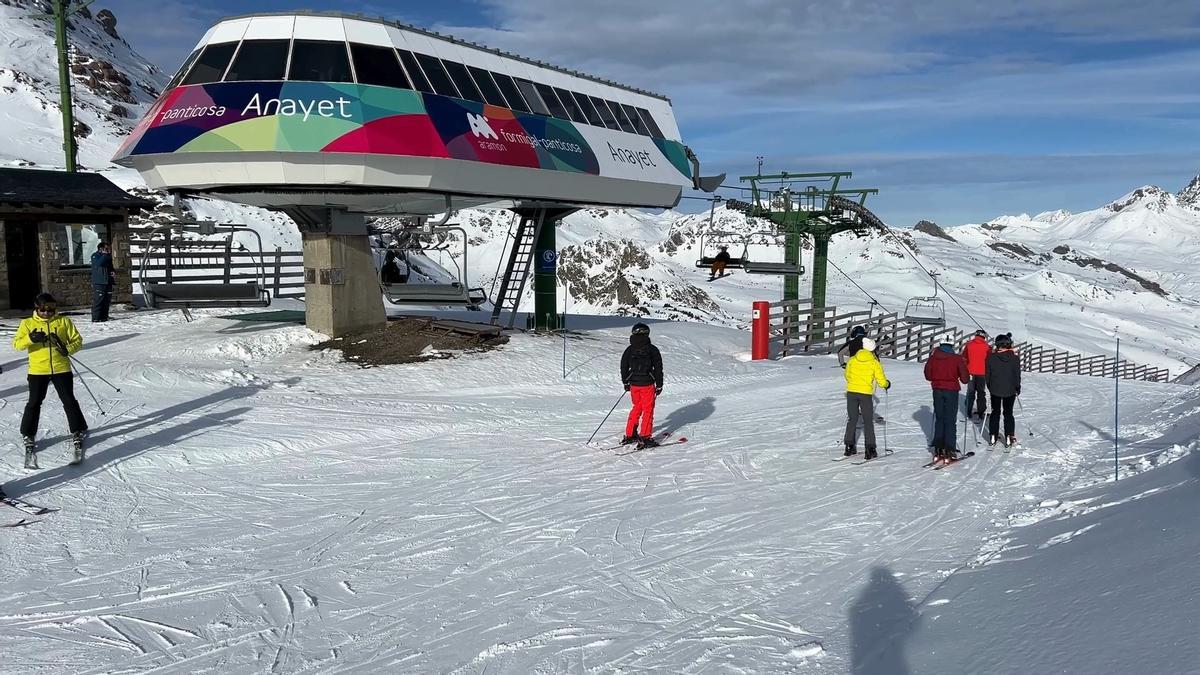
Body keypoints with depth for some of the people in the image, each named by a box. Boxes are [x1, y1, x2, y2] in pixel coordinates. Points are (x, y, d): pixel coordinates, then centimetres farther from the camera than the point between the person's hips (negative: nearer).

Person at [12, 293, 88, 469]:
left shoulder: (64, 322, 1)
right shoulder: (27, 323, 2)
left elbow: (77, 340, 3)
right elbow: (16, 344, -5)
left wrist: (68, 349, -17)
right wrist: (31, 338, -24)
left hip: (61, 369, 0)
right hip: (37, 370, 0)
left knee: (69, 401, 3)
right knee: (34, 403, 5)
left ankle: (78, 432, 15)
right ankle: (28, 436, 20)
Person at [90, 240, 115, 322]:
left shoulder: (107, 257, 19)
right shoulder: (95, 256, -2)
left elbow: (110, 267, 28)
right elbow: (98, 264, -23)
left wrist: (113, 273, 6)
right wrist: (105, 254, -17)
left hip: (108, 282, 8)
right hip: (98, 282, -8)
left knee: (107, 301, 7)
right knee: (98, 301, -10)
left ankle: (104, 317, 14)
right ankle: (95, 318, -10)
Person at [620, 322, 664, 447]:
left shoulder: (629, 350, 3)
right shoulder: (652, 349, -6)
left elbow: (623, 367, 9)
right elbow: (658, 368, -4)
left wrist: (625, 382, 22)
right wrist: (659, 385, 4)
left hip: (634, 384, 4)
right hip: (647, 384, -4)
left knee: (637, 407, 19)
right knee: (648, 410, 4)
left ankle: (629, 435, 17)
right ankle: (645, 438, -1)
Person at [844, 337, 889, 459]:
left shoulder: (852, 360, 2)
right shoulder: (875, 363, -6)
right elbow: (882, 381, -3)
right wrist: (887, 384, 20)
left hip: (851, 392, 3)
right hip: (865, 394, -3)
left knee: (852, 419, 15)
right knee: (868, 422, 7)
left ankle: (849, 447, 16)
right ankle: (870, 450, 4)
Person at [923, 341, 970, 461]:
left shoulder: (933, 358, -1)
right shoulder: (957, 359, -10)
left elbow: (928, 375, 7)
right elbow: (965, 379, -9)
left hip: (937, 390, 3)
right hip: (951, 391, -3)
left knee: (939, 420, 13)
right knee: (950, 421, 3)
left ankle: (938, 450, 12)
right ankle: (949, 451, 0)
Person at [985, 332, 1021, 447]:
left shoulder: (991, 357, -9)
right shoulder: (1014, 357, -9)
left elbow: (988, 374, -1)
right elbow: (1017, 374, -3)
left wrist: (989, 386, 12)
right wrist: (1018, 388, 8)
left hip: (995, 390, 0)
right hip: (1010, 390, 0)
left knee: (995, 412, 13)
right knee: (1008, 413, 10)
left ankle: (993, 437, 13)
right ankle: (1009, 438, 8)